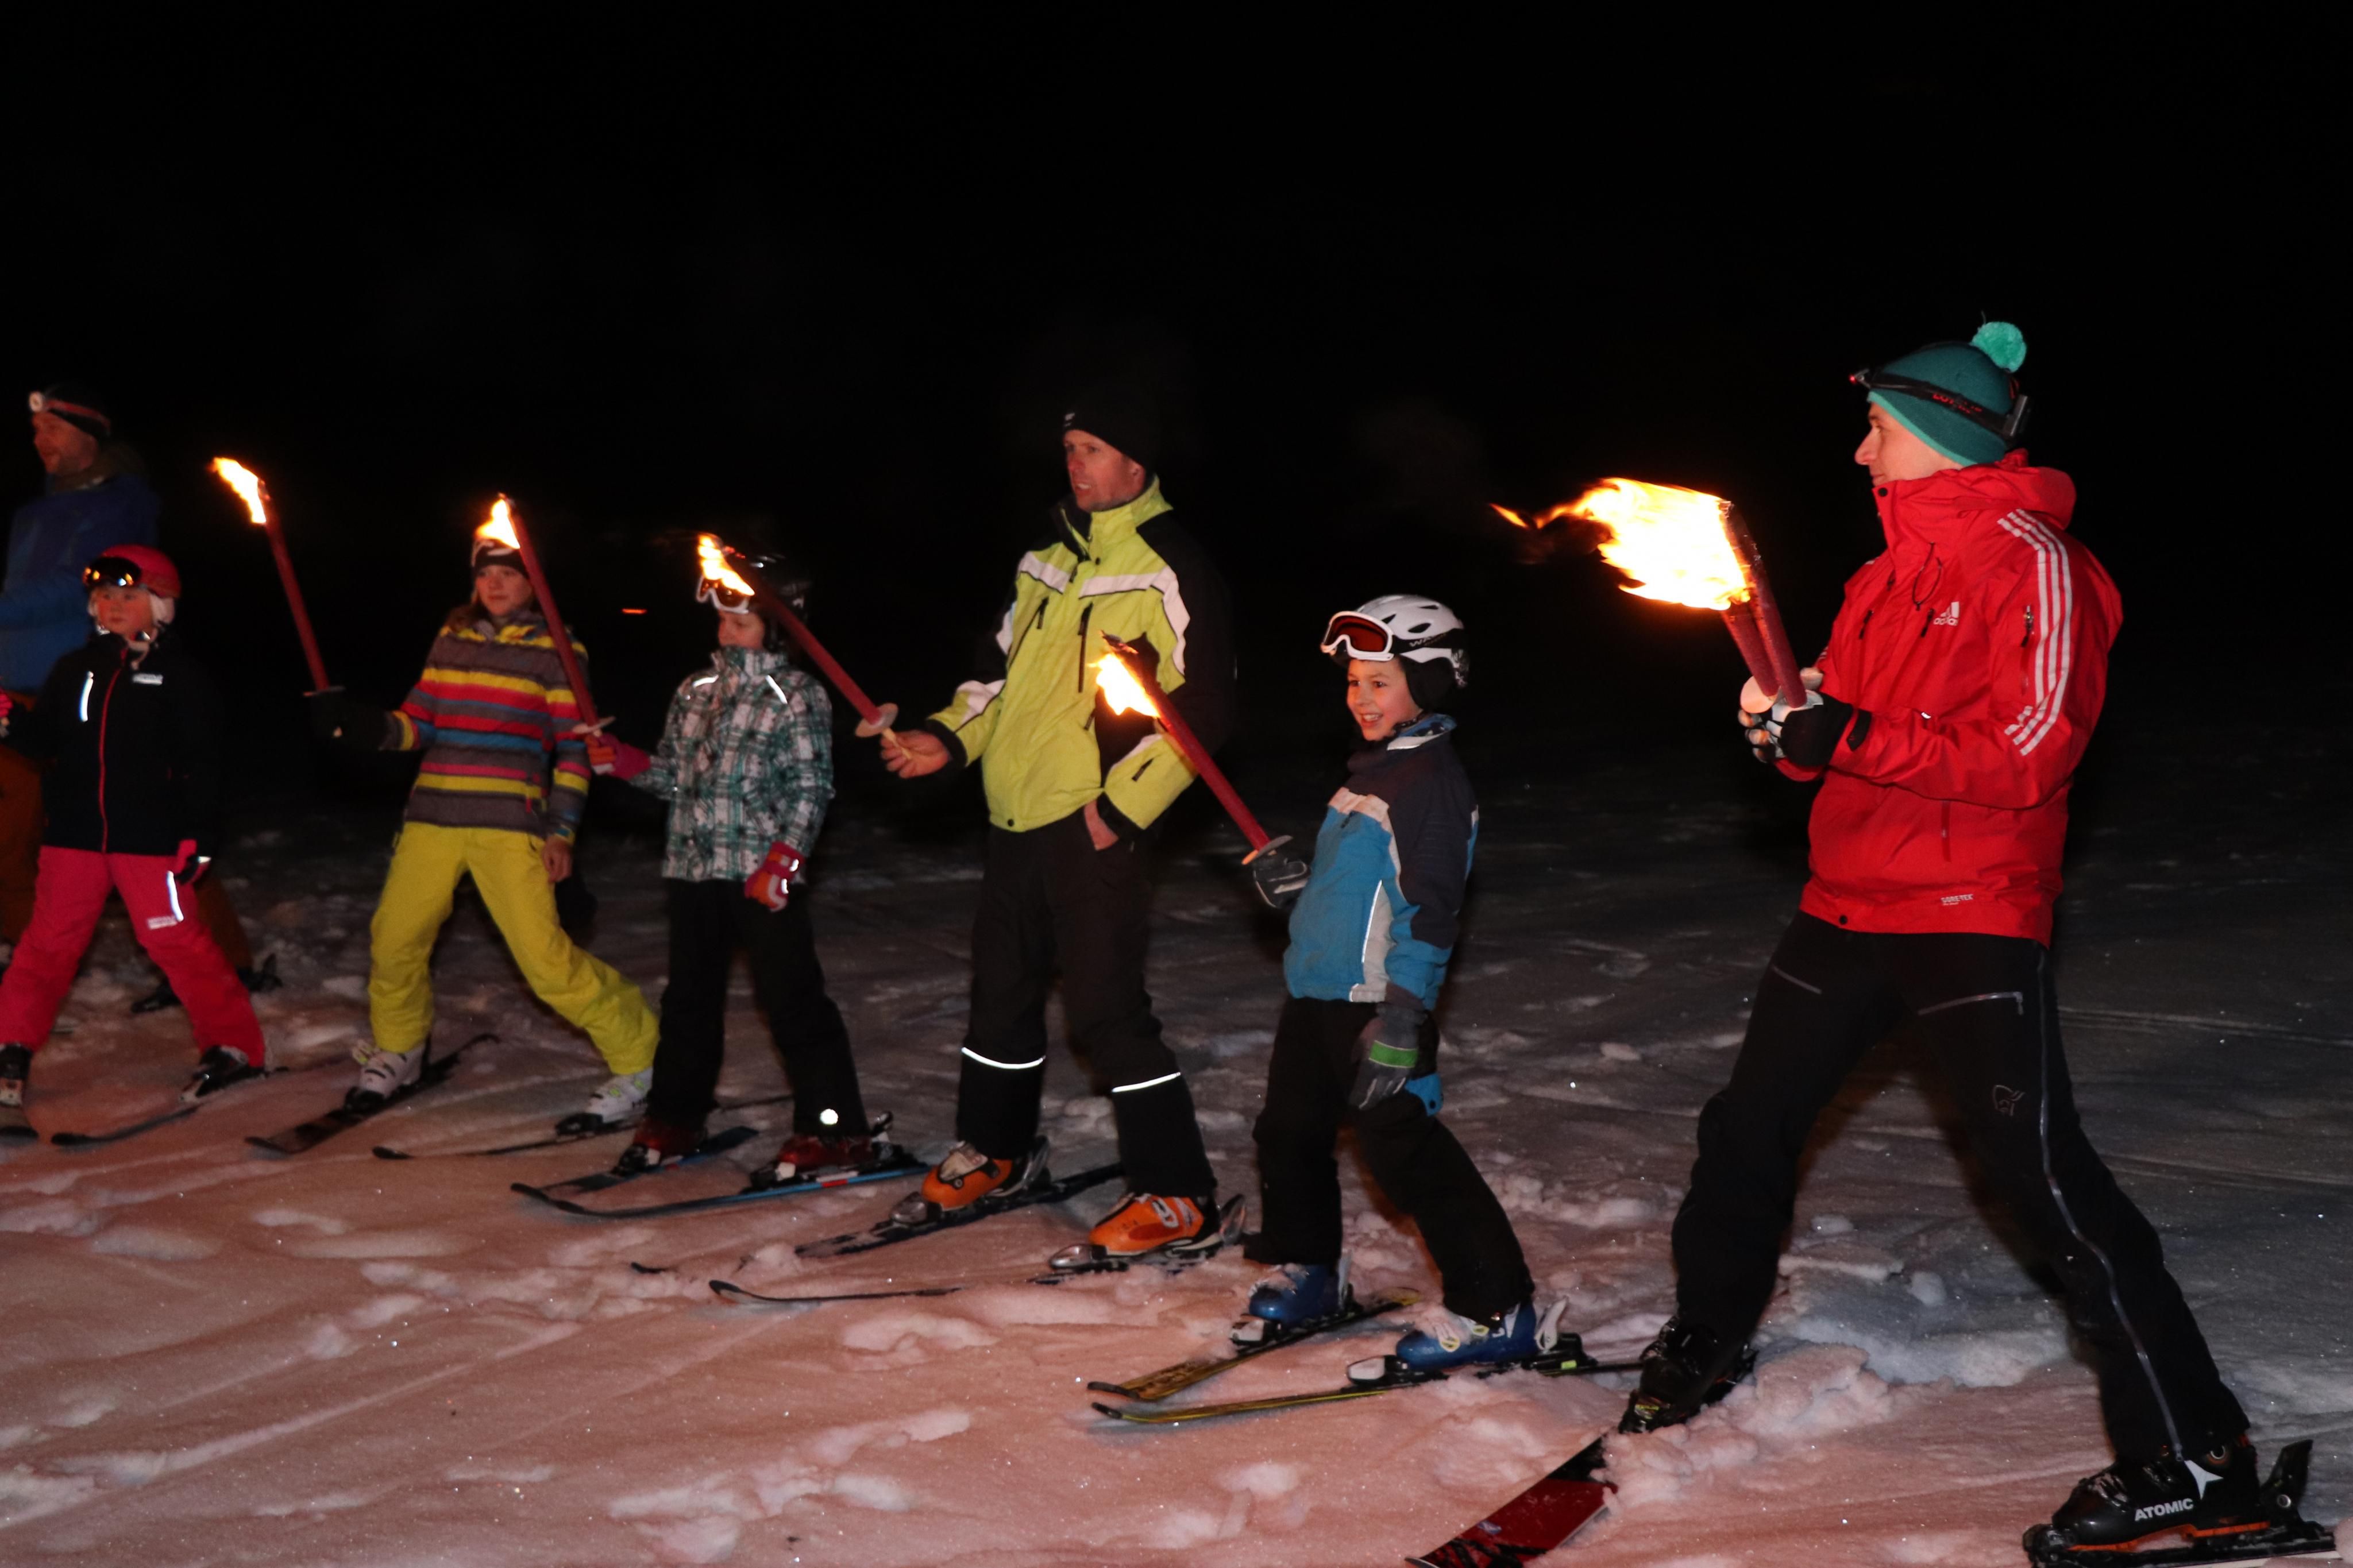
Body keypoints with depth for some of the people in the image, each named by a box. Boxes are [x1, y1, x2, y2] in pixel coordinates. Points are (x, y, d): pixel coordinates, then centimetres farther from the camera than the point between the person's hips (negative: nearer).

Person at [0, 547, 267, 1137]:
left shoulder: (180, 675, -1)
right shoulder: (75, 669, 12)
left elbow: (203, 763, -3)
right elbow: (48, 742, 13)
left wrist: (197, 836, -8)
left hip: (149, 835, -4)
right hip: (75, 833, 4)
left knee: (175, 939, -5)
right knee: (48, 942, 4)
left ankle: (235, 1045, 7)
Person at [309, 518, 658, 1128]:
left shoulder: (555, 651, 0)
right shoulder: (452, 639, 13)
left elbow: (574, 750, -2)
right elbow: (419, 723, 15)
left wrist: (562, 832, -9)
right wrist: (366, 726, -5)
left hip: (509, 824, -5)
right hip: (433, 818, 5)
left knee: (545, 957, -13)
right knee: (394, 940, 8)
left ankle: (639, 1059, 1)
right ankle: (396, 1051, 36)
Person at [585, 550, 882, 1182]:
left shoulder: (796, 696, -3)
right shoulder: (695, 691, 15)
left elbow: (809, 790, -8)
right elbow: (673, 774, 19)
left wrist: (781, 861, -17)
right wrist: (618, 759, 2)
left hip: (763, 877, -6)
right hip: (693, 870, 6)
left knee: (791, 998, -7)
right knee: (690, 996, 15)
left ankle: (834, 1130, -1)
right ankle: (674, 1119, 28)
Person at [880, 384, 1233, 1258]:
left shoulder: (1170, 570, -9)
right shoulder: (1046, 560, 15)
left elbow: (1202, 708, -13)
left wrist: (1122, 806, -17)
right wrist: (950, 736, 8)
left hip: (1094, 823, -8)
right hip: (1016, 812, 8)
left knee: (1106, 1008, -10)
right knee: (1002, 989, 18)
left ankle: (1180, 1198, -1)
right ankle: (996, 1152, 36)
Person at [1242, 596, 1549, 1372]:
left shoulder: (1432, 777, -14)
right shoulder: (1367, 772, 16)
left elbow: (1431, 905, -20)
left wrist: (1402, 1016, -25)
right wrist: (1295, 886, 8)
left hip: (1379, 1003, -10)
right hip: (1315, 991, 10)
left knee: (1404, 1148, -10)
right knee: (1290, 1131, 17)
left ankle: (1495, 1307, -2)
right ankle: (1309, 1271, 36)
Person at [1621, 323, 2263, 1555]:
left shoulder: (2031, 561, -10)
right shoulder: (1891, 571, 15)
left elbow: (2031, 754, -19)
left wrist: (1851, 738, -24)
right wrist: (1787, 721, -6)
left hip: (1971, 920, -9)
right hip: (1852, 902, 9)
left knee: (2040, 1172, -13)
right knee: (1749, 1126, 16)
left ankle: (2193, 1460, -7)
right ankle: (1705, 1339, 37)